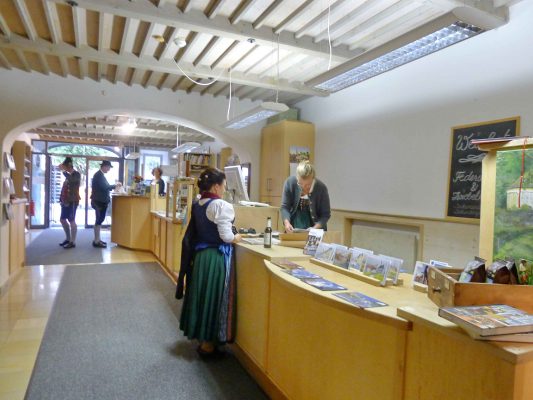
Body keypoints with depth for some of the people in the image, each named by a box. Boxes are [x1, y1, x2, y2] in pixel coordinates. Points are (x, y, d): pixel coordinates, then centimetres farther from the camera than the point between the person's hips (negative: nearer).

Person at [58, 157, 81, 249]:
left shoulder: (76, 174, -10)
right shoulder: (68, 175, 16)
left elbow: (71, 179, -34)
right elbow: (64, 188, 20)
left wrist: (63, 170, -25)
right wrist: (61, 199, 15)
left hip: (72, 201, -9)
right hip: (66, 201, 9)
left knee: (71, 221, -5)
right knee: (62, 219, 14)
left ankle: (73, 242, 2)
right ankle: (68, 238, 28)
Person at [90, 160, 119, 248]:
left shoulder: (99, 174, 15)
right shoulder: (99, 175, -17)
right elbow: (104, 187, -24)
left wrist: (113, 186, 7)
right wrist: (115, 185, -12)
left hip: (100, 200, 10)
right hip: (100, 201, -10)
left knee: (99, 220, 14)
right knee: (99, 220, -6)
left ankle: (97, 239, 22)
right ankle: (96, 241, -1)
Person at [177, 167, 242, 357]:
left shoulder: (197, 205, 6)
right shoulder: (222, 206, -18)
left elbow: (194, 233, 12)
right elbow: (226, 236, -20)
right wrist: (237, 237, 1)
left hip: (200, 255, 8)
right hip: (217, 257, -8)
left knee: (202, 295, 18)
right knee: (214, 298, 5)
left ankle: (201, 336, 34)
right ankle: (208, 344, 17)